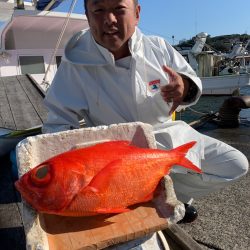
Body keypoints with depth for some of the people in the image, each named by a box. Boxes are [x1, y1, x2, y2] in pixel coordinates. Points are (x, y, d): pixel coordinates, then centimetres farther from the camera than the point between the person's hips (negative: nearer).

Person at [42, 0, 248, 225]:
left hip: (168, 133, 4)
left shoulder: (158, 48, -8)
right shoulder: (76, 64, -16)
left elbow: (192, 82, 3)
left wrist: (185, 87, -23)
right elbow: (59, 123, -11)